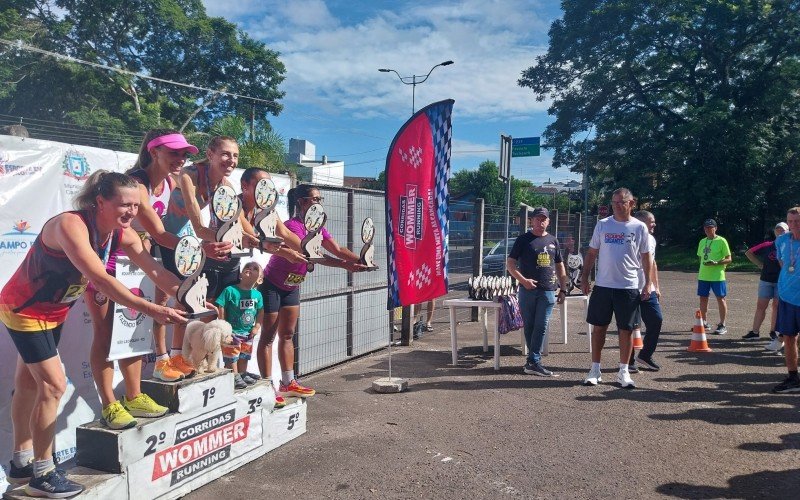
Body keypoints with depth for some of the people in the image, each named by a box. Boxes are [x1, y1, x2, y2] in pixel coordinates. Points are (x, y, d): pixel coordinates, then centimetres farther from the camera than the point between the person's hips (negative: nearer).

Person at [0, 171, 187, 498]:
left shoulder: (123, 235, -12)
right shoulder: (70, 225, -35)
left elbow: (155, 271, -15)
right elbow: (101, 279, -44)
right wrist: (151, 309, -48)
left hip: (53, 311, 8)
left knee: (30, 382, 18)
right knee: (54, 385, -9)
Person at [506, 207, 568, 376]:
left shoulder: (553, 241, 13)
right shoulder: (523, 239, 2)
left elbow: (560, 266, 19)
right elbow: (510, 263, -1)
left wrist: (563, 289, 12)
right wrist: (523, 280, -13)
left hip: (548, 291, 2)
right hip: (528, 289, -2)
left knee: (541, 327, -2)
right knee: (529, 326, 5)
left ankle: (533, 361, 1)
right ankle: (534, 360, 16)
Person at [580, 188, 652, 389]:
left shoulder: (639, 227, 2)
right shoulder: (602, 224, 4)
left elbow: (645, 257, 6)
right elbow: (591, 253, 8)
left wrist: (647, 284, 0)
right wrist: (584, 278, 3)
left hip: (629, 287, -1)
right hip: (603, 285, 1)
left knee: (626, 330, 5)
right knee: (598, 327, 6)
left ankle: (623, 372, 17)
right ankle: (595, 369, 17)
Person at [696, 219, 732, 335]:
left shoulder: (721, 241, -6)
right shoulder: (702, 242, 13)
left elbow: (729, 259, -7)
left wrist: (716, 263, -21)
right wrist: (700, 271, 15)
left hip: (717, 276, -6)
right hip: (703, 276, 6)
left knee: (720, 299, 0)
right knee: (703, 298, 10)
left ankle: (722, 325, 6)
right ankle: (704, 322, 23)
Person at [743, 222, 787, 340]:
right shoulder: (768, 245, 2)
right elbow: (748, 253, 9)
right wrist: (760, 264, 3)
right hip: (766, 280, 1)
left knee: (777, 306, 5)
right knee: (760, 305, 4)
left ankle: (773, 331, 16)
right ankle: (755, 332, 7)